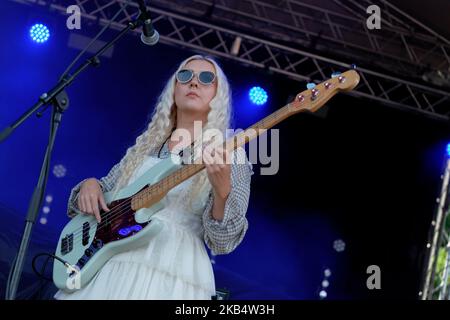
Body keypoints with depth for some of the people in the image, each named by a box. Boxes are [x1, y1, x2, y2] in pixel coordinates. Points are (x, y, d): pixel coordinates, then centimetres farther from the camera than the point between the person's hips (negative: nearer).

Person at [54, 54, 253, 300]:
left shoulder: (231, 154, -1)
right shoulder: (145, 146, 13)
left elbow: (223, 241, -8)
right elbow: (106, 189, 22)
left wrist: (222, 190, -26)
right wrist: (91, 185, 0)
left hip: (173, 275, -4)